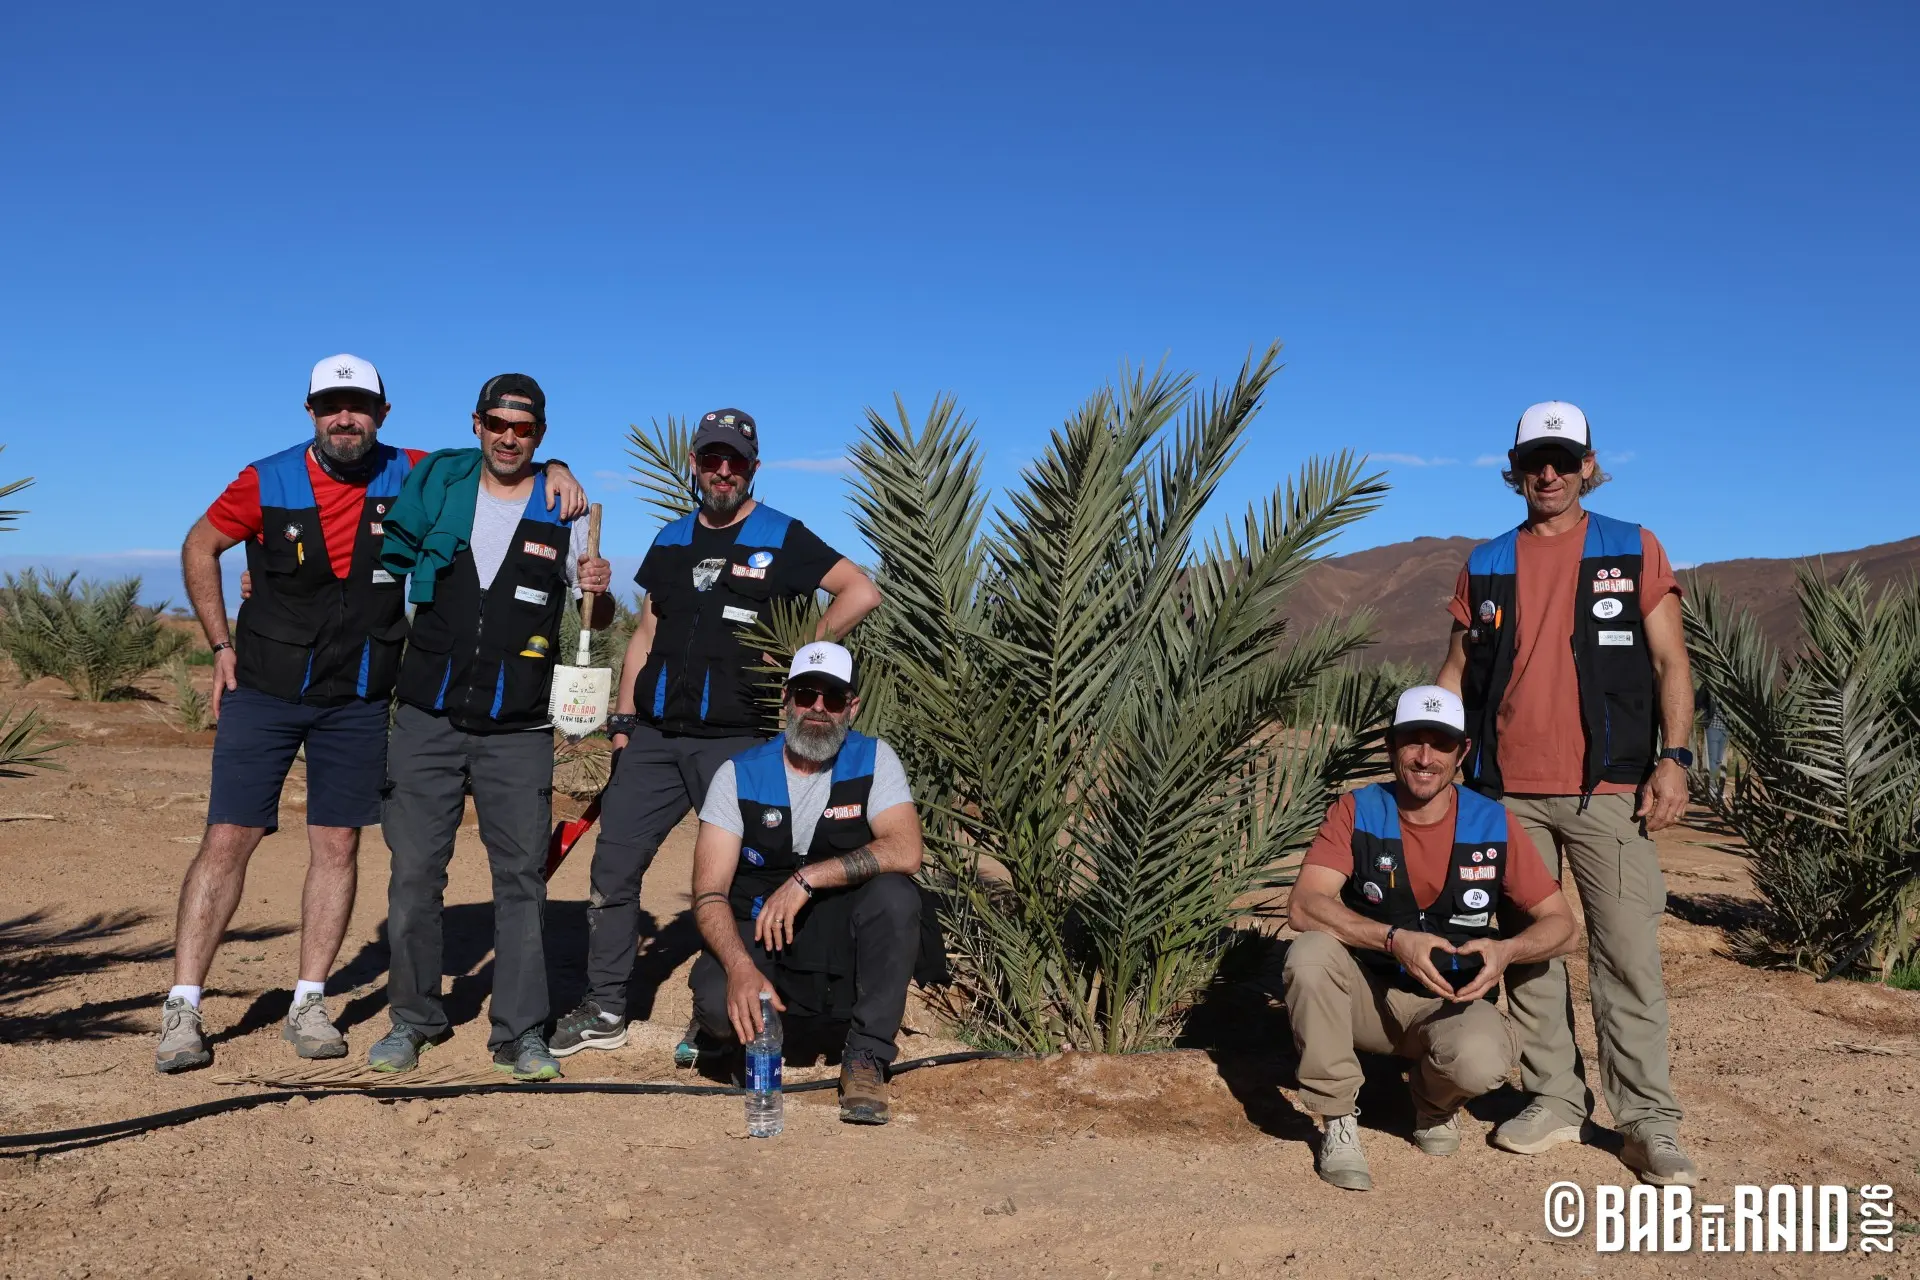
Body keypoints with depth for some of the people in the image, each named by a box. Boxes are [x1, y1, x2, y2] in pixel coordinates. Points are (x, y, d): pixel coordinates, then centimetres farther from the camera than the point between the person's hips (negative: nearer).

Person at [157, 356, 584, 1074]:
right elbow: (201, 546, 9)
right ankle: (182, 1010, 6)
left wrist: (553, 472, -15)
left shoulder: (410, 477, -3)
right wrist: (221, 644, 4)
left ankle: (308, 1004, 16)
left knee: (337, 846, 4)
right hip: (263, 692, -1)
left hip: (358, 702, 1)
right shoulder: (268, 482, -6)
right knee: (227, 841, -3)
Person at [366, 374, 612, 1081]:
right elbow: (380, 564, 21)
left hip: (518, 731, -1)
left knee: (522, 876, 1)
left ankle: (520, 1032, 9)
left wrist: (599, 591, -12)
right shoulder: (436, 487, 6)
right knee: (414, 872, 5)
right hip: (427, 720, 1)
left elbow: (597, 620, 11)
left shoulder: (565, 514, 4)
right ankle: (413, 1019, 21)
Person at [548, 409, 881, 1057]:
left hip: (737, 740, -5)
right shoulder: (672, 542, 15)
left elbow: (861, 591, -7)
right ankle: (605, 1009, 15)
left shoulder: (781, 539, -1)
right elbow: (647, 632, 17)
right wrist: (623, 718, 10)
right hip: (656, 735, 5)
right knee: (613, 866, 3)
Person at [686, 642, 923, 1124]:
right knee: (717, 1002, -31)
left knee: (896, 896, -30)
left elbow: (905, 851, -22)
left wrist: (807, 878, -30)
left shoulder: (874, 760, -5)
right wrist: (740, 968, -31)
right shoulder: (739, 775, -5)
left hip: (844, 950, 0)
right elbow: (710, 893, -12)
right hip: (758, 941, 0)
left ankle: (866, 1058, -17)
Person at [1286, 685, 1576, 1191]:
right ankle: (1338, 1122, -14)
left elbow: (1558, 921, -1)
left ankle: (1435, 1101, 7)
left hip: (1453, 1000, 0)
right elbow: (1304, 906, -22)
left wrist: (1506, 950, -24)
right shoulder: (1357, 812, -9)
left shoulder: (1494, 825, -5)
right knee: (1309, 954, -32)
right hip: (1368, 995, 0)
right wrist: (1395, 940, -36)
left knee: (1480, 1062, -34)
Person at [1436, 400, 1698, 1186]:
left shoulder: (1634, 551, 6)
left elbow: (1669, 662, 2)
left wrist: (1674, 755, -11)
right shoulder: (1485, 566, 12)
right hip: (1508, 791, 3)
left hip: (1607, 790, -3)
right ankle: (1554, 1100, 18)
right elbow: (1457, 671, 14)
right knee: (1527, 952, 7)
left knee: (1628, 955, -4)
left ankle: (1648, 1122, 4)